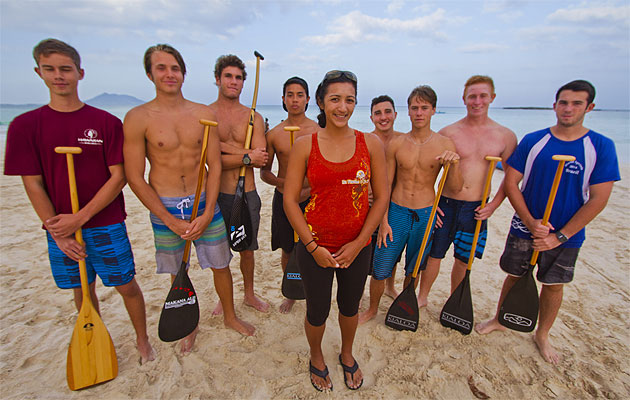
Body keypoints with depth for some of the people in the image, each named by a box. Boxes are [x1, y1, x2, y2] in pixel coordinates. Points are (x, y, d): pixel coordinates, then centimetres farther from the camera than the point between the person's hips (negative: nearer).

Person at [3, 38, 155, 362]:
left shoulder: (106, 122, -4)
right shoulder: (24, 125, 1)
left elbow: (118, 177, -8)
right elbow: (33, 184, -1)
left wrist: (80, 217, -13)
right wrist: (58, 234, -7)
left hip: (106, 224, -2)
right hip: (60, 228, 2)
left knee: (127, 286, 6)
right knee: (82, 291, 16)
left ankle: (142, 339, 29)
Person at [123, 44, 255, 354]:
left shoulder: (203, 114, -1)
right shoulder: (138, 117, -8)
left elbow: (214, 166, -1)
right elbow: (135, 178, -8)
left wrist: (207, 213, -9)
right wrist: (173, 222, -12)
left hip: (204, 202, 2)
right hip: (165, 209, -1)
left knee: (221, 265, 13)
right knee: (178, 274, 15)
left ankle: (230, 316, 38)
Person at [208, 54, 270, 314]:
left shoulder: (253, 117, 5)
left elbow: (261, 159, -8)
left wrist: (226, 147, -13)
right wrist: (247, 156, -15)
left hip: (248, 194, 2)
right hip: (217, 194, -1)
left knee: (248, 249, 16)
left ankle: (249, 295, 39)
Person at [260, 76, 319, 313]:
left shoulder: (319, 131, -2)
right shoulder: (274, 134, 1)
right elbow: (264, 172, 6)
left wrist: (309, 190, -15)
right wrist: (283, 183, -14)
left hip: (311, 198, -1)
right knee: (287, 252, 12)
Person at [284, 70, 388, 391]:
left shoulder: (370, 143, -3)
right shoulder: (305, 145, -6)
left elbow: (381, 196, -1)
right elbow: (290, 199, -6)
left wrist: (358, 242, -8)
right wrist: (313, 247, -12)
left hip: (357, 246, 2)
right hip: (315, 246, -1)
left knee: (350, 305, 22)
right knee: (317, 311, 16)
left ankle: (347, 355, 54)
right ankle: (316, 359, 49)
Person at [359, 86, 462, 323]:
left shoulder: (444, 144, -2)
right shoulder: (396, 144, -1)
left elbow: (456, 188, -3)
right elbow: (385, 185, 1)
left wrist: (454, 164, -23)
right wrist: (383, 221, -3)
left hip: (426, 215, 1)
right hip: (396, 212, 0)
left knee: (413, 269, 16)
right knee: (379, 270, 2)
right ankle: (372, 309, 29)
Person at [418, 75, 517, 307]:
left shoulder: (505, 136, 2)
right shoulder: (447, 133, -4)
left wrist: (494, 204, -3)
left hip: (476, 209, 2)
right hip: (445, 204, -1)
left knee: (464, 260, 15)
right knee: (434, 254, 9)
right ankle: (422, 297, 31)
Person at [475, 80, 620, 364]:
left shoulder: (601, 147, -6)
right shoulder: (532, 141, -4)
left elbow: (598, 199, -9)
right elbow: (511, 183, -5)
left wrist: (560, 236, -14)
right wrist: (531, 222, -14)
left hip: (566, 236, 0)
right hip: (524, 228, 0)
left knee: (553, 285, 14)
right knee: (514, 276, 14)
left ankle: (542, 335, 36)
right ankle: (499, 321, 35)